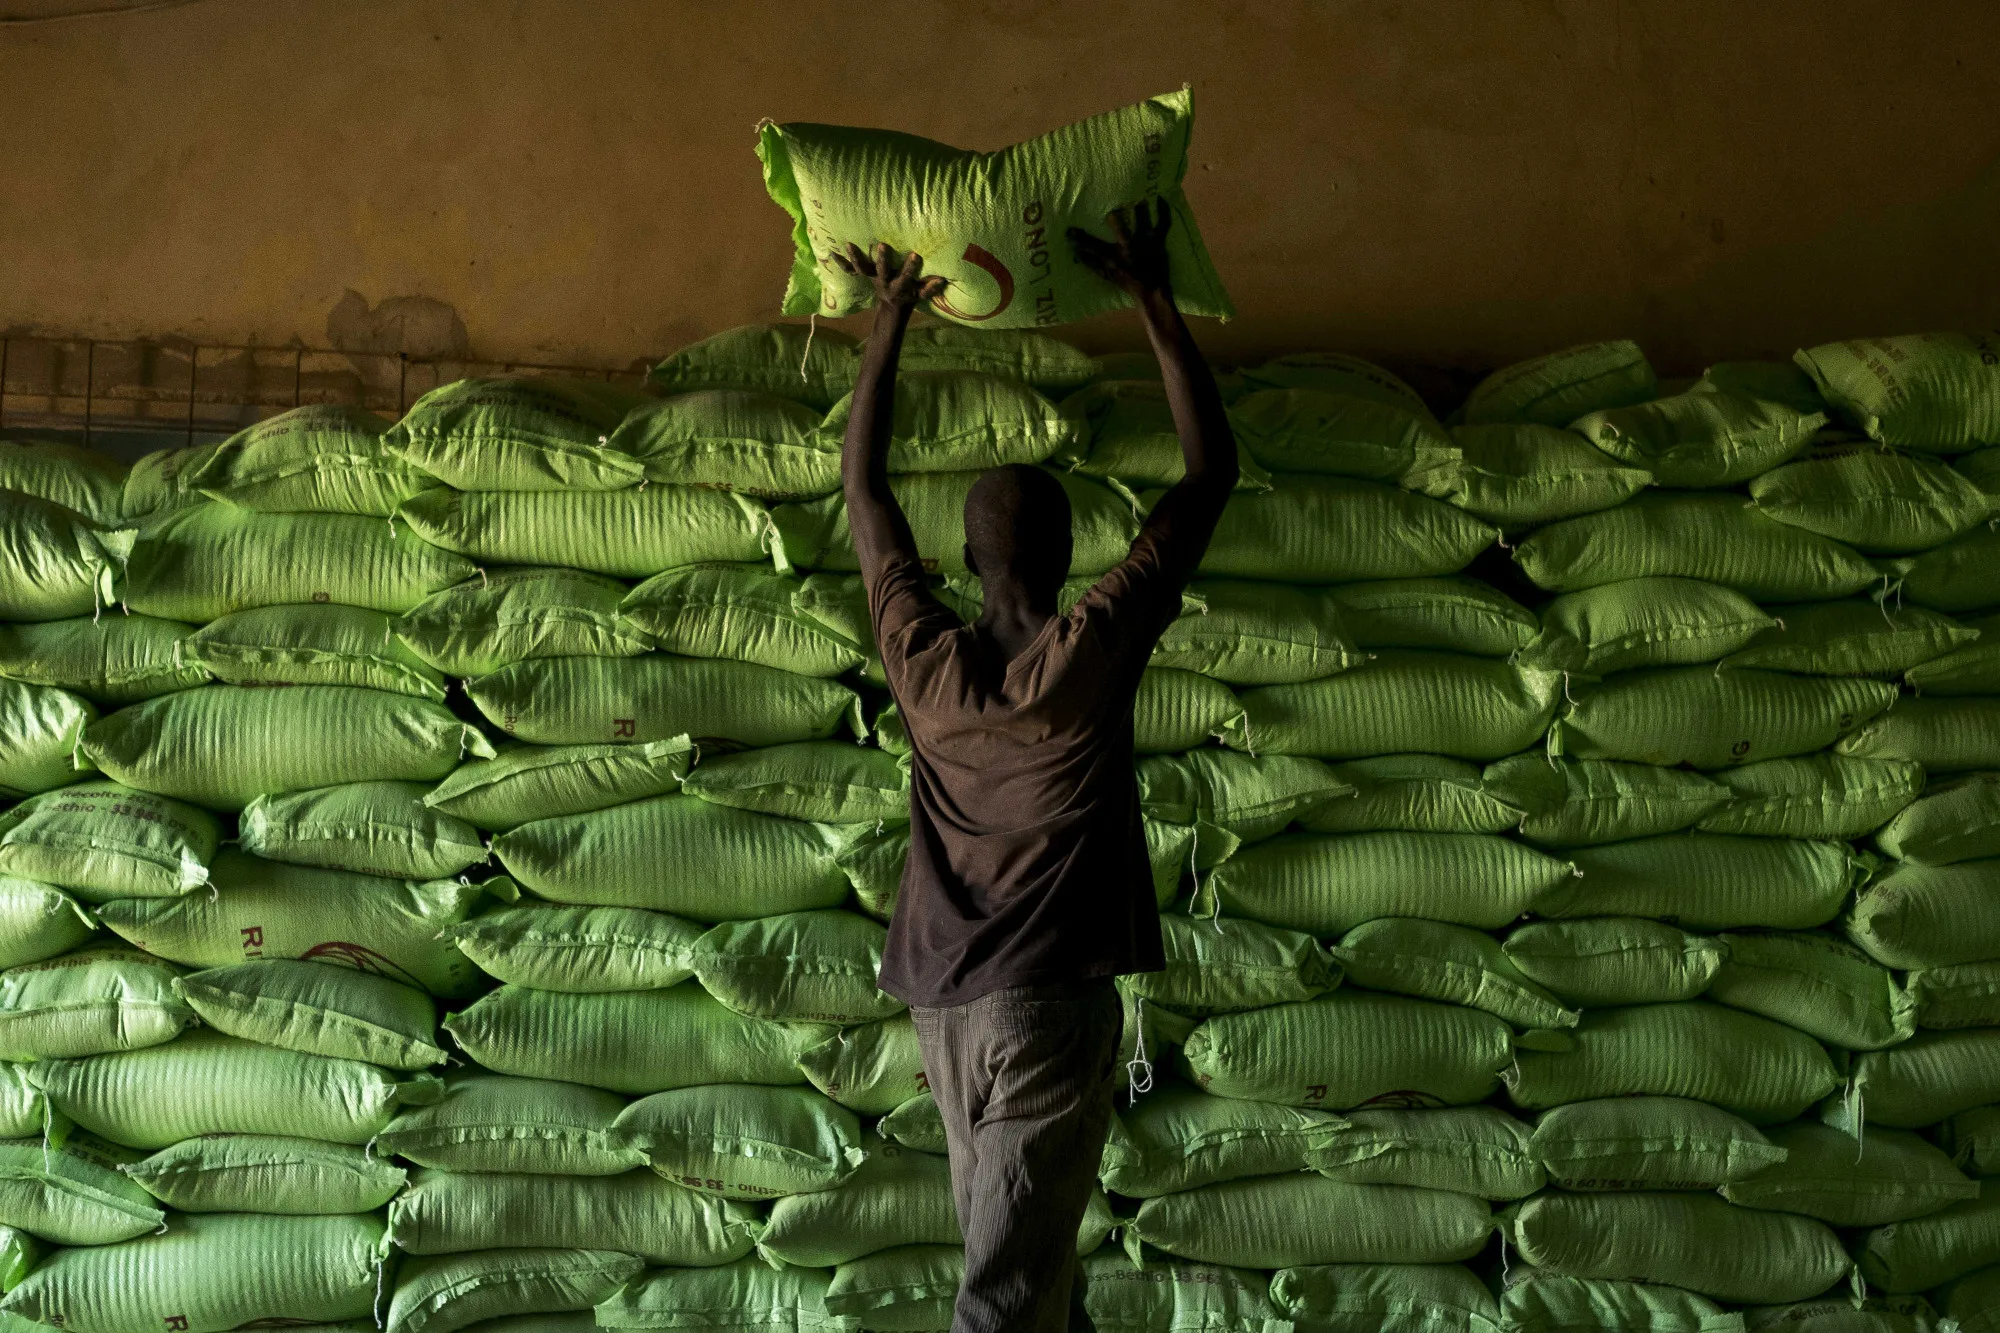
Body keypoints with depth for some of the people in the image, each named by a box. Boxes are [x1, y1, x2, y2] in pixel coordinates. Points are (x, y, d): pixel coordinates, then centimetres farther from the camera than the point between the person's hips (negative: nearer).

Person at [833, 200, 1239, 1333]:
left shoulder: (923, 656, 1)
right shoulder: (1096, 648, -8)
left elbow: (863, 482, 17)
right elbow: (1212, 468, -1)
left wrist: (893, 317, 23)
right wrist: (1154, 299, 6)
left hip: (945, 1008, 5)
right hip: (1054, 1001, -5)